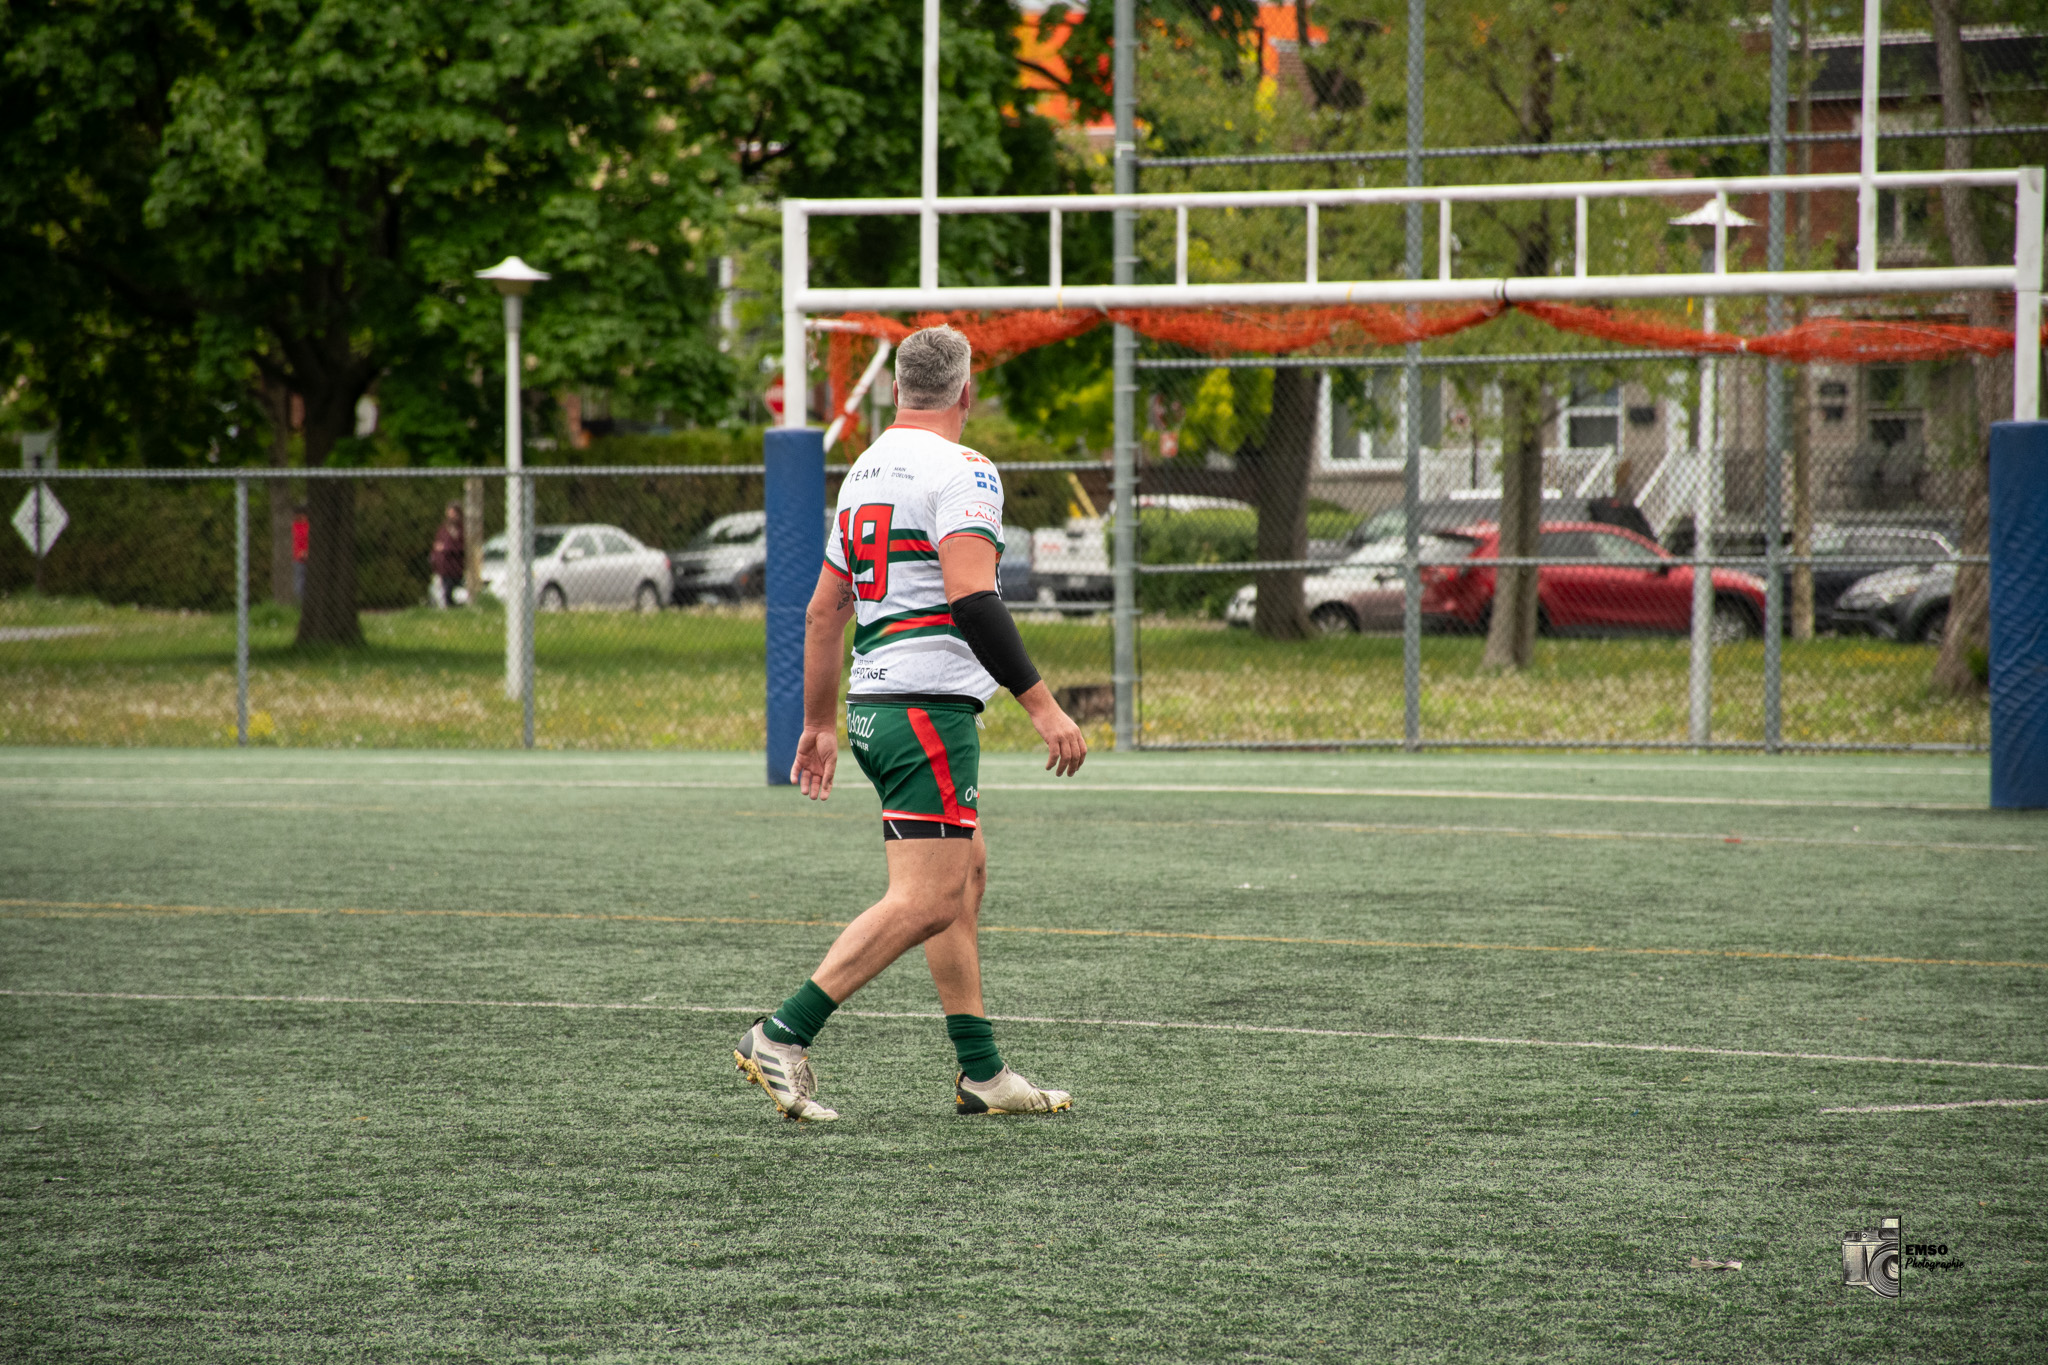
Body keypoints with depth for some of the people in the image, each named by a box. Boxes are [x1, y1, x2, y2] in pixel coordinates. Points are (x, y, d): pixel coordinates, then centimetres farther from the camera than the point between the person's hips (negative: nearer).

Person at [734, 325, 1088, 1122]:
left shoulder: (864, 472, 16)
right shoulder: (961, 473, -10)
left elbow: (823, 611, 21)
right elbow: (971, 599, -22)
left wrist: (819, 723, 29)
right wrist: (1041, 705, -21)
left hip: (872, 706, 9)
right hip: (930, 706, -9)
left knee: (966, 877, 16)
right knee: (924, 902, -10)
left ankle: (980, 1073, 17)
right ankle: (783, 1037, -15)